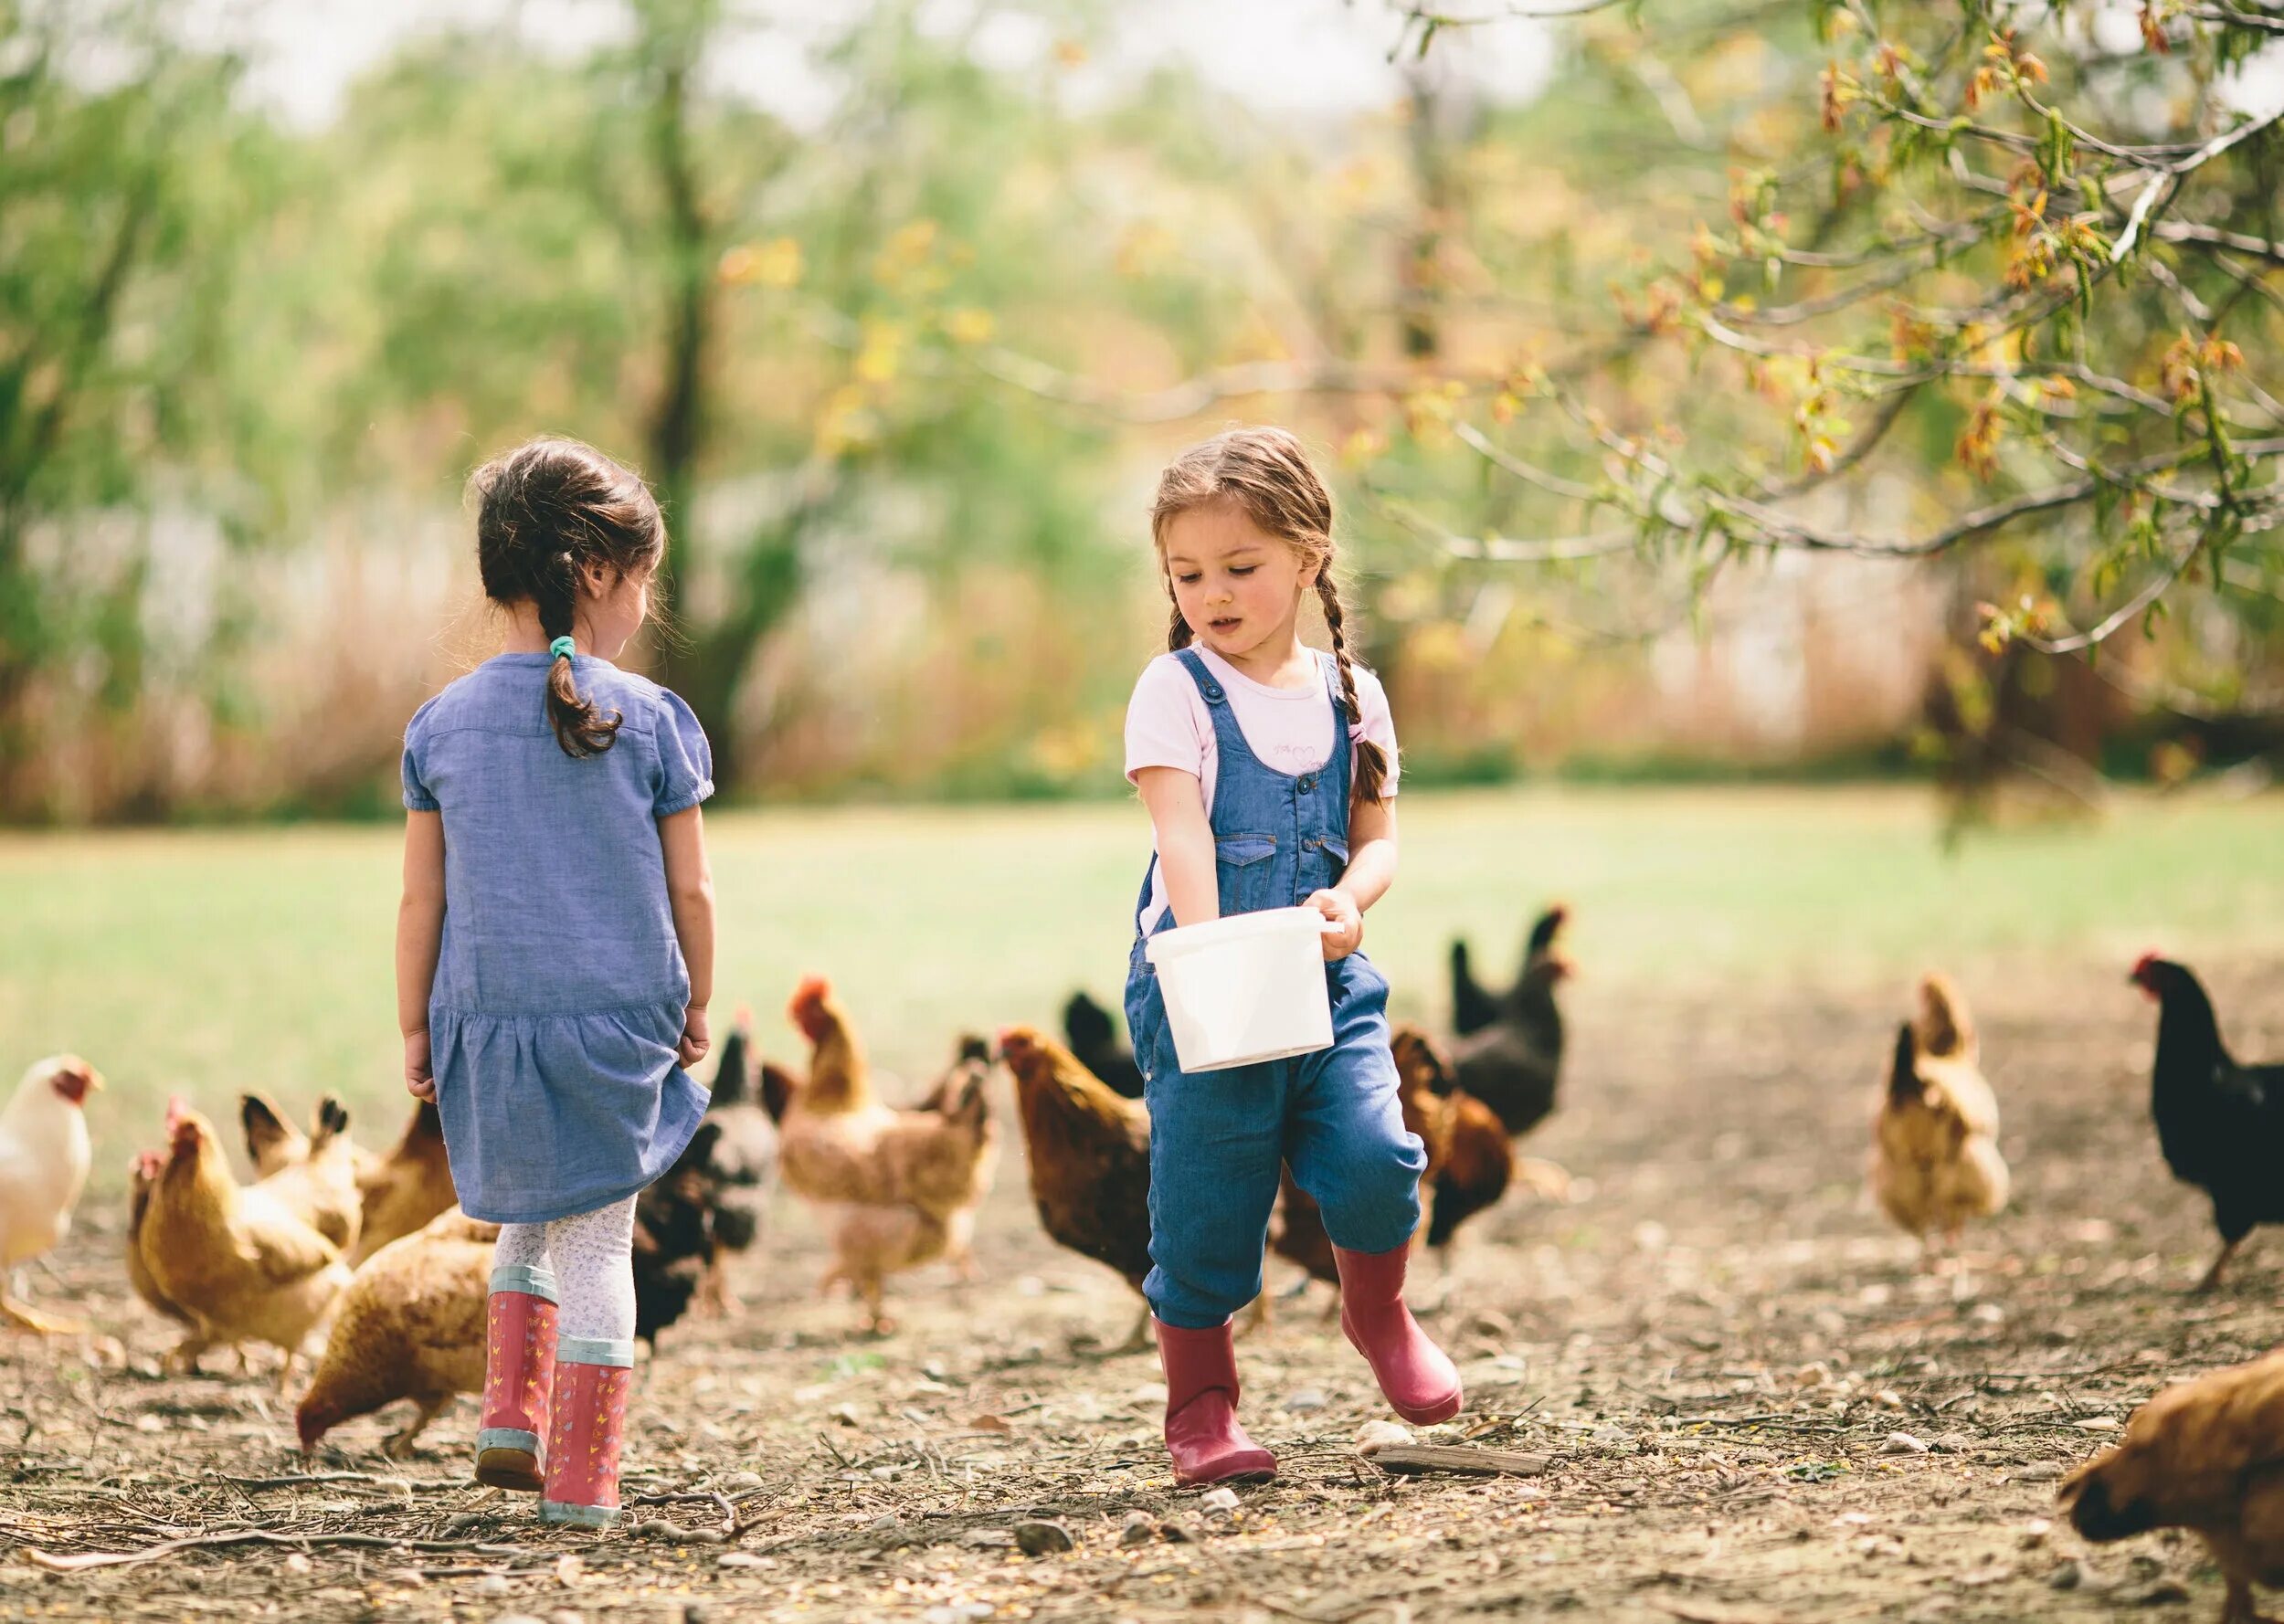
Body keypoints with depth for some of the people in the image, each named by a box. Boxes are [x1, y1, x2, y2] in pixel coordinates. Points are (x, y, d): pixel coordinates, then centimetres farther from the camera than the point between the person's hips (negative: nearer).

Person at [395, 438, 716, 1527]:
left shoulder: (442, 724, 0)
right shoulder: (651, 721, -5)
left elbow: (422, 899, 3)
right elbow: (690, 888, -1)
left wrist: (413, 1029, 12)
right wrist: (696, 1002, 14)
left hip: (486, 1024, 3)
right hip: (616, 1020, -3)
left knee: (527, 1220, 23)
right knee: (598, 1236, 4)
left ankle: (511, 1418, 10)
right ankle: (581, 1476, 3)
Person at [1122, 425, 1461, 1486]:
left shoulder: (1349, 694, 9)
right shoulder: (1175, 690, -3)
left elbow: (1377, 837, 9)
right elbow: (1181, 831, -15)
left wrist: (1351, 899, -15)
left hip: (1326, 978, 3)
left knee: (1372, 1152, -14)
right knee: (1206, 1200, -2)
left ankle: (1377, 1310, 17)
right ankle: (1199, 1403, 16)